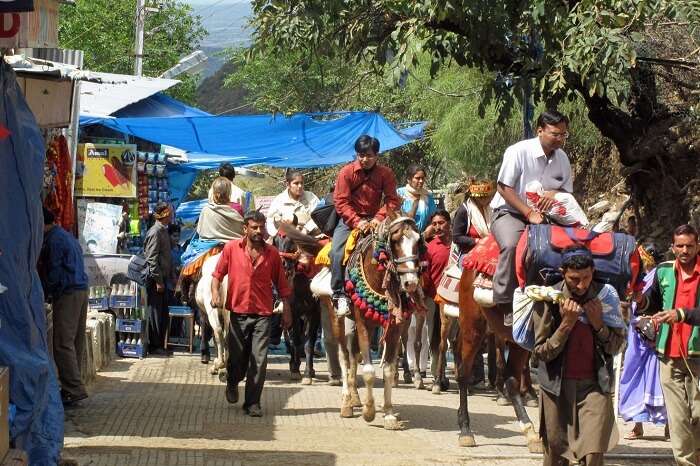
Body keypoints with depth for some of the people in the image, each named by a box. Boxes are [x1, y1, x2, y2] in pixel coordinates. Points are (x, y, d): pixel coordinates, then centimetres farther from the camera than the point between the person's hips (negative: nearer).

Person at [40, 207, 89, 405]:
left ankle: (73, 389, -14)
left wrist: (45, 293, 2)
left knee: (63, 344, -9)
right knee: (76, 342, 11)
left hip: (67, 294, -10)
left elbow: (53, 272, -12)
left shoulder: (54, 240, -11)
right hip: (82, 291, 10)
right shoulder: (68, 236, 19)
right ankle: (73, 386, 15)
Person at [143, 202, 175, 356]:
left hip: (163, 278, 10)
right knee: (155, 313, -3)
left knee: (163, 314, 12)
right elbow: (152, 259, -20)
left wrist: (172, 276, 19)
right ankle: (154, 346, 3)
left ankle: (159, 345, 18)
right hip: (155, 279, -10)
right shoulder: (155, 232, -16)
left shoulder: (164, 231, 14)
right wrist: (158, 281, -21)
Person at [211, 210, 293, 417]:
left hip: (262, 314, 0)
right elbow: (217, 274, 4)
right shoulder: (231, 248, 0)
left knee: (259, 360, -4)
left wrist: (286, 311, 8)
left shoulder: (272, 253, 3)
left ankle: (253, 402, 4)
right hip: (238, 312, 0)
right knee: (237, 357, 8)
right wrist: (215, 293, -14)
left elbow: (281, 285, 9)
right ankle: (232, 383, 40)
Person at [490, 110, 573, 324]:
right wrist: (529, 213, -20)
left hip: (540, 216, 6)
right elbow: (503, 188, -14)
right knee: (511, 244, -36)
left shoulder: (562, 158, 5)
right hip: (508, 212, -6)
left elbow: (567, 192, 12)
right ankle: (506, 306, -31)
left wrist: (555, 193, -13)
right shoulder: (518, 152, -14)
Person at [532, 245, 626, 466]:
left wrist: (598, 324, -11)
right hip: (558, 386, 0)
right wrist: (566, 324, -17)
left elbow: (616, 346, 6)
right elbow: (540, 352, -6)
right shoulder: (548, 300, -6)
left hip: (595, 385, 0)